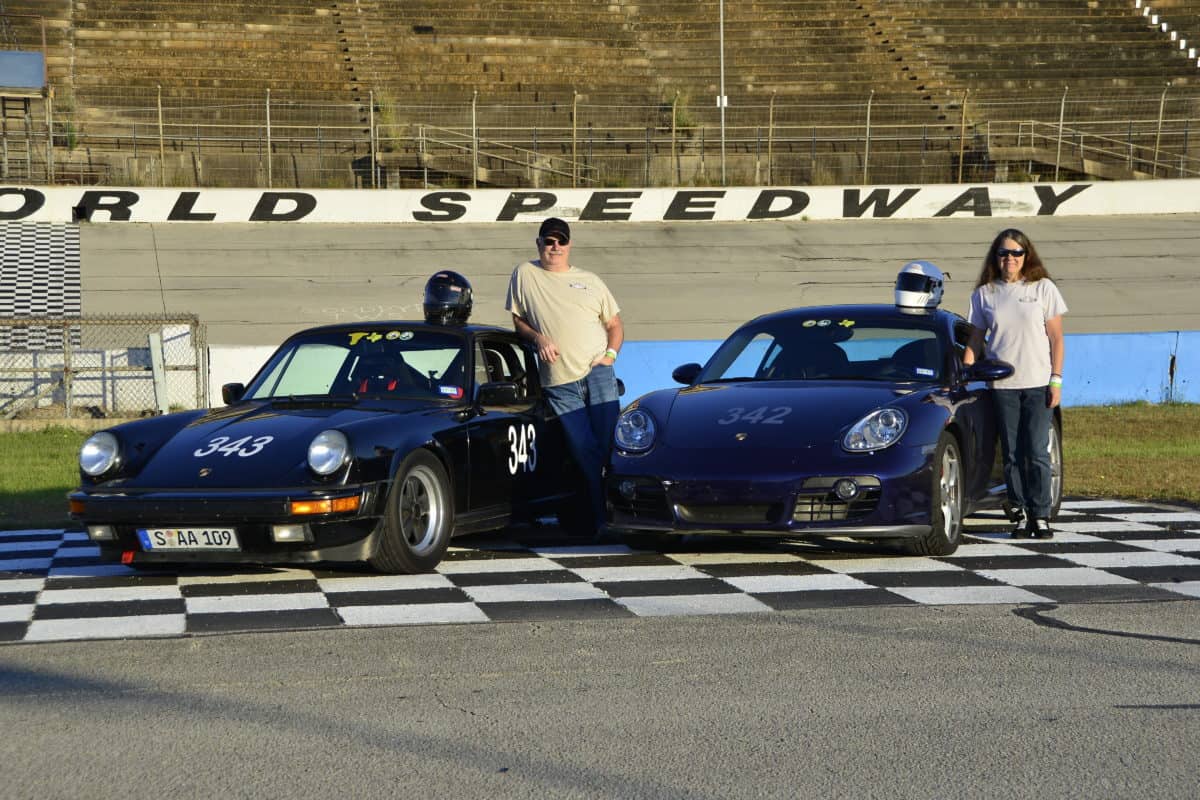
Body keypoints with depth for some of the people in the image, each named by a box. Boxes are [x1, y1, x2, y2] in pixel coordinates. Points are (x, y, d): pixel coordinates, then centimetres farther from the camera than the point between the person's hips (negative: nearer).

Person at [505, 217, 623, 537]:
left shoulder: (590, 281, 16)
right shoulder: (525, 274, 11)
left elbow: (614, 324, 20)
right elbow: (518, 321, 14)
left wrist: (610, 353, 1)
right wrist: (539, 338, -5)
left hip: (598, 373, 1)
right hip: (559, 384, -1)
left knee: (610, 445, -7)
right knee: (586, 454, -6)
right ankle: (601, 519, -1)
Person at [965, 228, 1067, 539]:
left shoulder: (1043, 288, 4)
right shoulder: (985, 294, 8)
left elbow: (1056, 339, 3)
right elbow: (975, 341, 10)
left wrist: (1056, 380, -4)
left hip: (1038, 384, -2)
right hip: (1002, 385, 2)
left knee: (1037, 452, -6)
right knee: (1012, 454, 3)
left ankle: (1041, 516, 0)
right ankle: (1021, 515, 8)